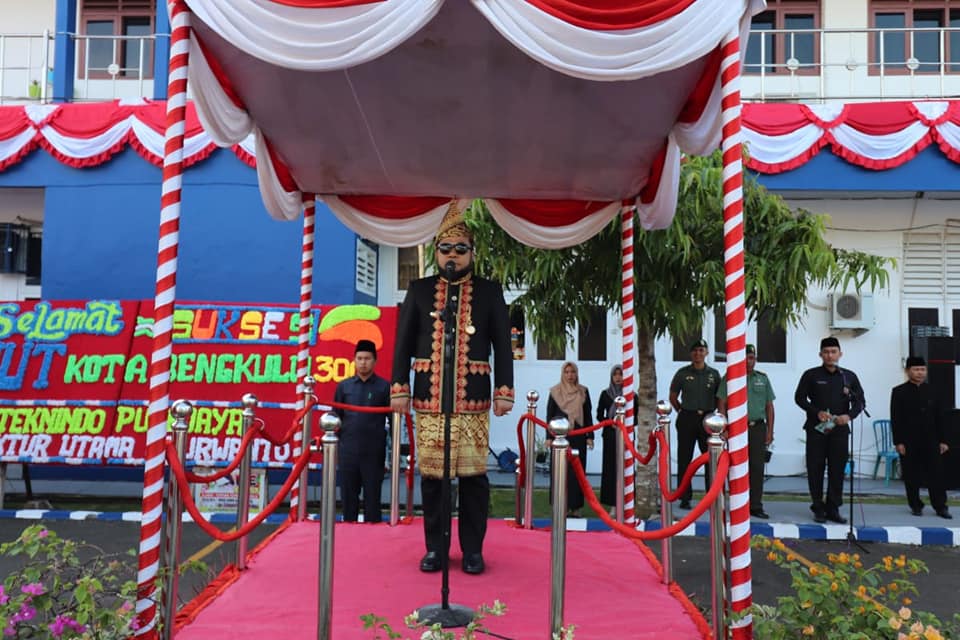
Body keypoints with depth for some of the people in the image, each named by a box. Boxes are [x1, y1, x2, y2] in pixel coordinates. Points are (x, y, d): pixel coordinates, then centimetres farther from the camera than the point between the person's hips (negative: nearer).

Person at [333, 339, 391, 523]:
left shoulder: (384, 387, 0)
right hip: (348, 451, 2)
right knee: (348, 497, 9)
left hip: (374, 452, -2)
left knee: (372, 498, 4)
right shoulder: (343, 386, 7)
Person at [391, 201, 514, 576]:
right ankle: (434, 548, 19)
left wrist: (504, 392, -2)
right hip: (429, 397, 1)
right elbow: (403, 343, 8)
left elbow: (503, 345, 5)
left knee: (473, 474, 2)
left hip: (474, 398, -1)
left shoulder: (490, 291, 7)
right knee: (431, 474, 6)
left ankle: (473, 549, 17)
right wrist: (399, 388, 0)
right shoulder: (419, 290, 10)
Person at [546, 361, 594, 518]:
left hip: (578, 436, 1)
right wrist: (549, 437, -2)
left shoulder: (583, 391, 8)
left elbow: (588, 415, 8)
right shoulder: (555, 391, 3)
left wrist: (590, 436, 2)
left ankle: (575, 506, 7)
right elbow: (549, 414, 4)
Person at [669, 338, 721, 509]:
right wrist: (682, 411, 6)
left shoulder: (714, 374, 6)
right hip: (687, 419, -1)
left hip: (707, 419, 1)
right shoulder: (682, 373, 3)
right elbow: (673, 396, 11)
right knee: (684, 459, 2)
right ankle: (685, 498, 9)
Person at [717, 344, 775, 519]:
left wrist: (770, 431, 7)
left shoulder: (762, 378, 13)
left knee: (757, 467, 1)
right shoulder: (729, 378, 4)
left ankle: (756, 506, 7)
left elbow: (769, 406, 14)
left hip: (758, 428, 3)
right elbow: (721, 404, 1)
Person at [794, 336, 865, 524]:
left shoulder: (849, 376, 10)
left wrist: (849, 415, -8)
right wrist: (817, 412, -12)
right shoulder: (811, 375, 4)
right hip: (816, 429, -1)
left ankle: (833, 509, 12)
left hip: (839, 429, 2)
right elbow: (799, 398, 3)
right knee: (815, 470, 1)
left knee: (837, 470, 2)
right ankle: (818, 509, 10)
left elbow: (860, 401, 11)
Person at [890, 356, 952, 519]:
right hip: (909, 442, -3)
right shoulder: (899, 392, -2)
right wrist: (898, 442, -10)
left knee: (936, 474, 1)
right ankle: (916, 506, 14)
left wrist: (942, 440, 6)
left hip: (930, 441, 3)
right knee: (912, 476, 3)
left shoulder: (931, 391, 9)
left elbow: (939, 417, 11)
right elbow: (895, 419, -5)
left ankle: (940, 506, 8)